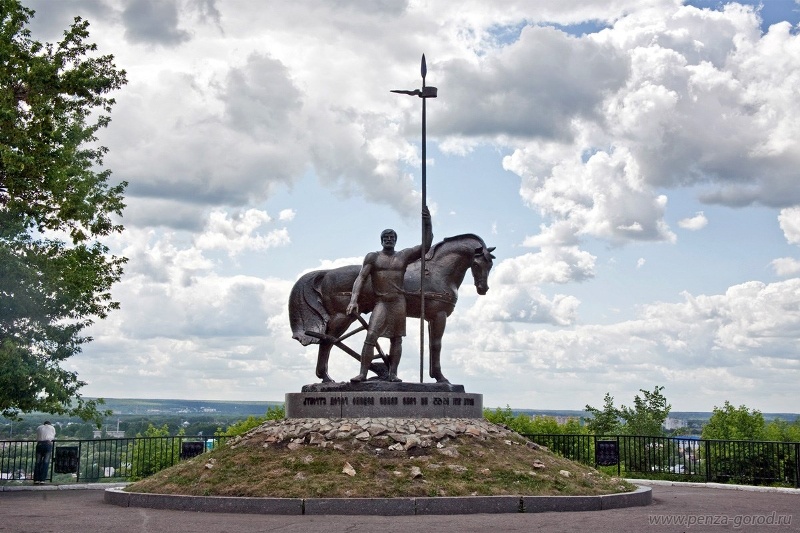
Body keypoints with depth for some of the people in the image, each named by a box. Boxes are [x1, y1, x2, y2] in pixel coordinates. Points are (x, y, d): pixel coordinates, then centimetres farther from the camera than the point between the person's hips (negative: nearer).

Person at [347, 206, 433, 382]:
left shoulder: (404, 256, 10)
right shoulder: (373, 257, 5)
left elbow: (426, 246, 4)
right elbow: (361, 278, -2)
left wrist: (427, 224, -9)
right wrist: (354, 300, -15)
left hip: (399, 301, 3)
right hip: (380, 302, -2)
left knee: (396, 339, 2)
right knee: (370, 337, -14)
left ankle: (392, 373, 5)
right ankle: (363, 373, -14)